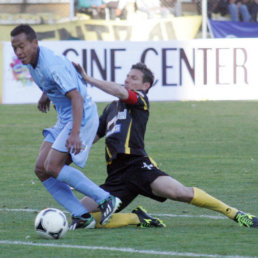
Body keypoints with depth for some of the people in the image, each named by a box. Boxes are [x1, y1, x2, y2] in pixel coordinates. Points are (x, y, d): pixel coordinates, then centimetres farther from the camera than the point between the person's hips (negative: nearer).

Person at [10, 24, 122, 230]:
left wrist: (75, 133, -40)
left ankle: (105, 200, -10)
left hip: (81, 116, -10)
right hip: (64, 119, 10)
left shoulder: (53, 64, -25)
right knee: (41, 169, -1)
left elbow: (76, 97, -31)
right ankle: (82, 217, -2)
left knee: (52, 167, -19)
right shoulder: (32, 61, 3)